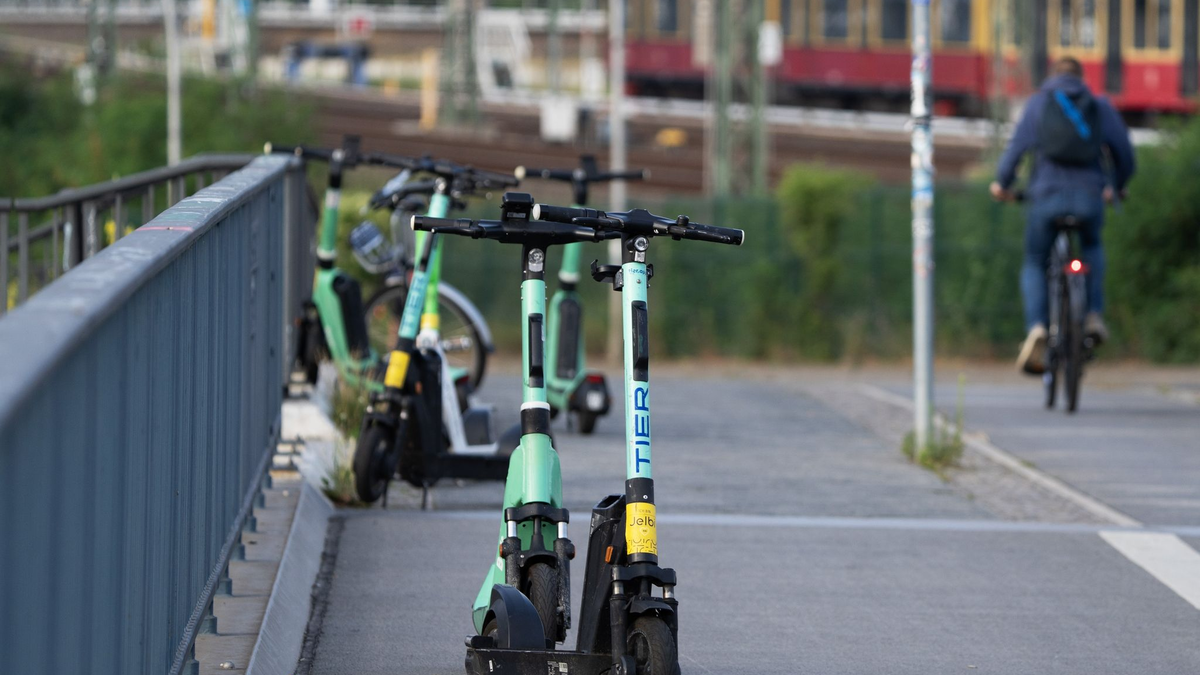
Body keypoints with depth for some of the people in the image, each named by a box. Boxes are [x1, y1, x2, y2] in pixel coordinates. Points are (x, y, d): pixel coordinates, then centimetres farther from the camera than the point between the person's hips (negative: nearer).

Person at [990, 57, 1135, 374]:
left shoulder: (1039, 102, 9)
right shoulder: (1100, 106, 13)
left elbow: (1018, 145, -2)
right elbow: (1124, 151, 12)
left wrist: (1003, 183, 14)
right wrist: (1117, 187, 31)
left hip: (1047, 195, -2)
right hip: (1090, 198, 2)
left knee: (1034, 265, 16)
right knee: (1092, 247, 34)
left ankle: (1036, 328, -10)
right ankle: (1094, 315, 16)